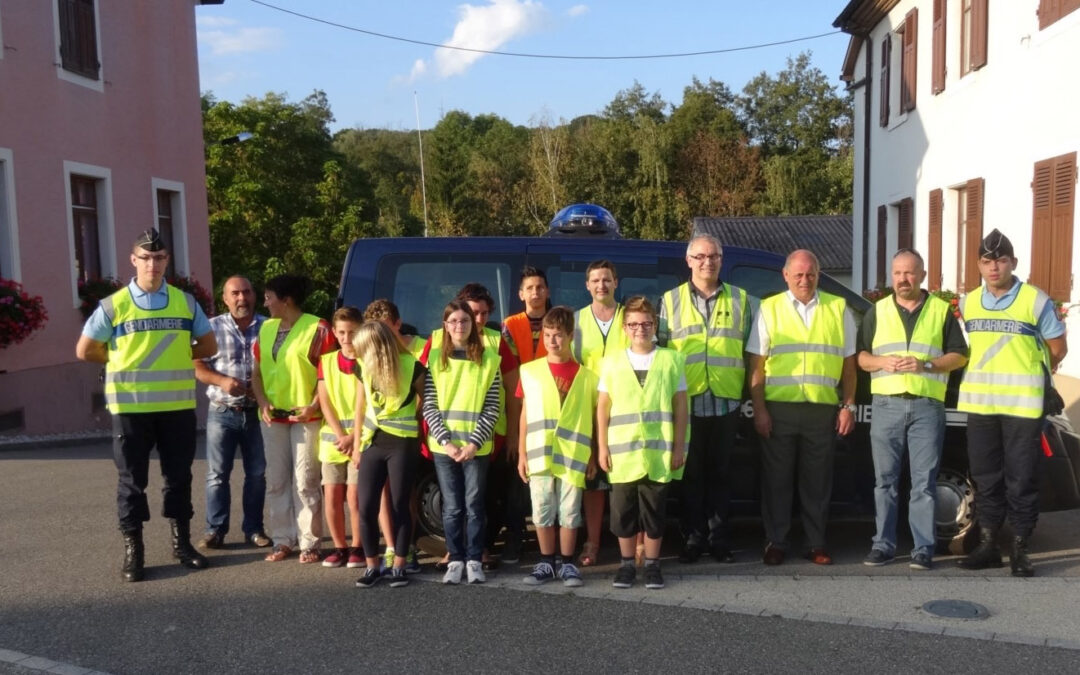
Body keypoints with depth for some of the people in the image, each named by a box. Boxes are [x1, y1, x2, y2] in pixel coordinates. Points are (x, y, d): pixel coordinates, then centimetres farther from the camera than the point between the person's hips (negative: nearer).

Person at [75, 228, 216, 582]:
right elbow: (85, 351, 4)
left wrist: (176, 357, 3)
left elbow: (208, 346, 12)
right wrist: (123, 362, 5)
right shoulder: (113, 305, -1)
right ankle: (133, 550, 15)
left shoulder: (185, 302, 5)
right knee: (132, 479, 5)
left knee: (179, 476, 10)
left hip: (178, 405, 2)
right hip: (131, 406, -2)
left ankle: (182, 542, 23)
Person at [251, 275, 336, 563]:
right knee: (276, 481, 9)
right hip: (272, 417, 6)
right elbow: (257, 370, 15)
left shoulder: (318, 328, -9)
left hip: (305, 417, -6)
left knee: (305, 482, -2)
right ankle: (282, 540, 19)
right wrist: (262, 402, -1)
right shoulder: (266, 328, 12)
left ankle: (309, 543, 6)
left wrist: (314, 405, -18)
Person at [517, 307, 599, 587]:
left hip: (573, 456, -1)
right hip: (539, 455, 1)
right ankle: (546, 563, 20)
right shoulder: (530, 371, 4)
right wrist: (522, 453, 4)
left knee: (570, 512, 5)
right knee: (542, 512, 7)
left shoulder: (586, 376, 2)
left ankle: (567, 564, 17)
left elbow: (593, 417, 6)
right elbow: (525, 415, 6)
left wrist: (593, 454, 4)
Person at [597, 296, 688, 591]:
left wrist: (679, 447, -1)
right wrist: (602, 447, 2)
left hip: (659, 452, -1)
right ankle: (626, 564, 21)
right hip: (622, 452, 1)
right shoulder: (612, 361, 6)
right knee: (623, 511, 7)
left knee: (654, 510, 6)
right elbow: (602, 406, 7)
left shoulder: (671, 359, 3)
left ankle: (652, 564, 19)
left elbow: (680, 406, 3)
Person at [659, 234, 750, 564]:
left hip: (726, 401, 1)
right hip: (687, 400, -1)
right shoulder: (671, 300, 8)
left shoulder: (740, 299, 11)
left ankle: (718, 537, 17)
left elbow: (750, 348, 11)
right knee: (691, 473, 5)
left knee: (721, 472, 8)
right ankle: (693, 537, 13)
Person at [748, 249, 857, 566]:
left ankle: (816, 544, 18)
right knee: (777, 480, 5)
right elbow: (757, 365, 3)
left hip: (823, 410, 1)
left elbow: (849, 363, 11)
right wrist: (759, 409, -4)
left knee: (818, 481, 8)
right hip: (778, 409, -1)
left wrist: (848, 405, 4)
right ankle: (776, 543, 15)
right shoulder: (769, 309, 7)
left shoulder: (838, 309, 10)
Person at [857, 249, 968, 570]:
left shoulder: (942, 310, 7)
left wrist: (925, 365, -12)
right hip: (886, 405, 2)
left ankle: (923, 548, 6)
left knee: (924, 482, 0)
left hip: (927, 406, -1)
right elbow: (861, 356, 9)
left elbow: (959, 355, 4)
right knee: (885, 480, 5)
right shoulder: (877, 311, 11)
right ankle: (883, 544, 12)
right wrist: (883, 362, -12)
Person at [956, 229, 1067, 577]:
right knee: (985, 478, 9)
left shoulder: (1036, 301, -6)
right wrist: (987, 376, 13)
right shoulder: (968, 303, 8)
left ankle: (1020, 549, 10)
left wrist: (1026, 374, 12)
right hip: (980, 403, 4)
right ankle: (988, 545, 18)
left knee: (1021, 480, 0)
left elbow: (1058, 349, 4)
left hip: (1022, 404, -4)